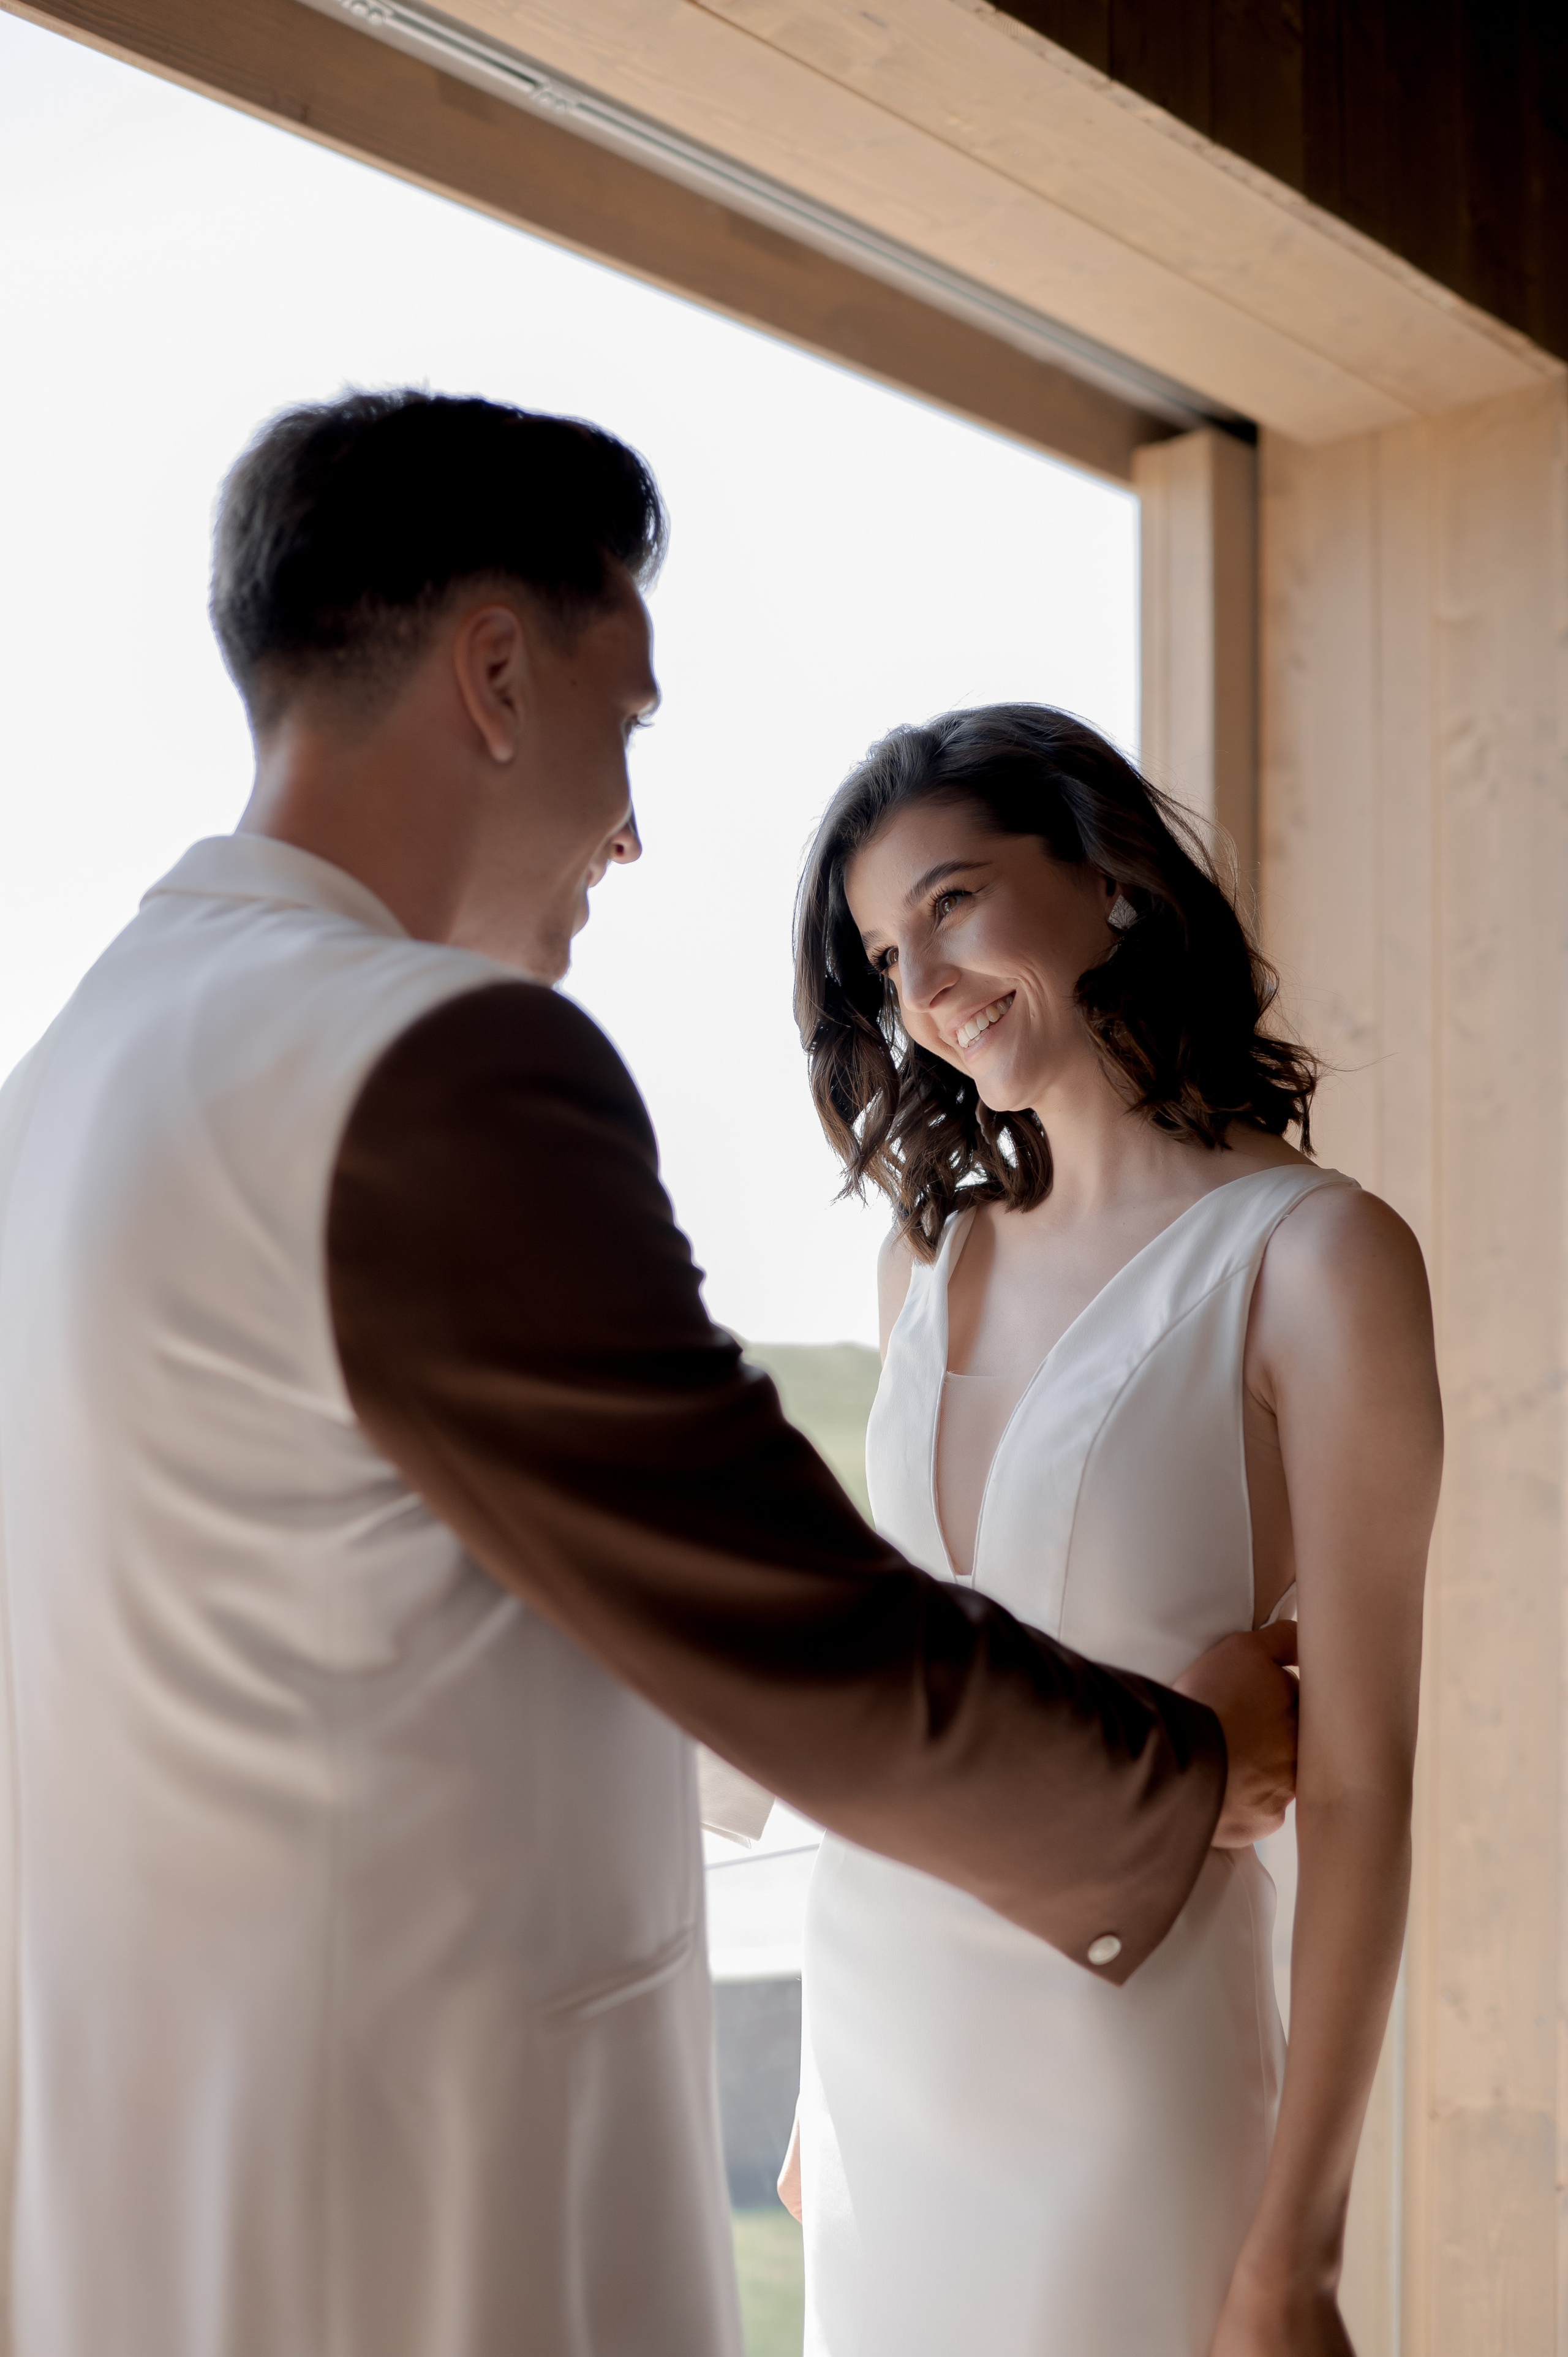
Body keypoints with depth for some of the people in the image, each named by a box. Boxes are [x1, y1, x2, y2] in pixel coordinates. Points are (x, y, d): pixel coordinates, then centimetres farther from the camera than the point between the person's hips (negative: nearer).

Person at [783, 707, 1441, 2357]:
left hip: (1121, 2053, -5)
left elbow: (1357, 1788, -14)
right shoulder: (934, 1251, 3)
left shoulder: (1312, 1258, -15)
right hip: (878, 2027, 5)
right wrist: (829, 2085, 14)